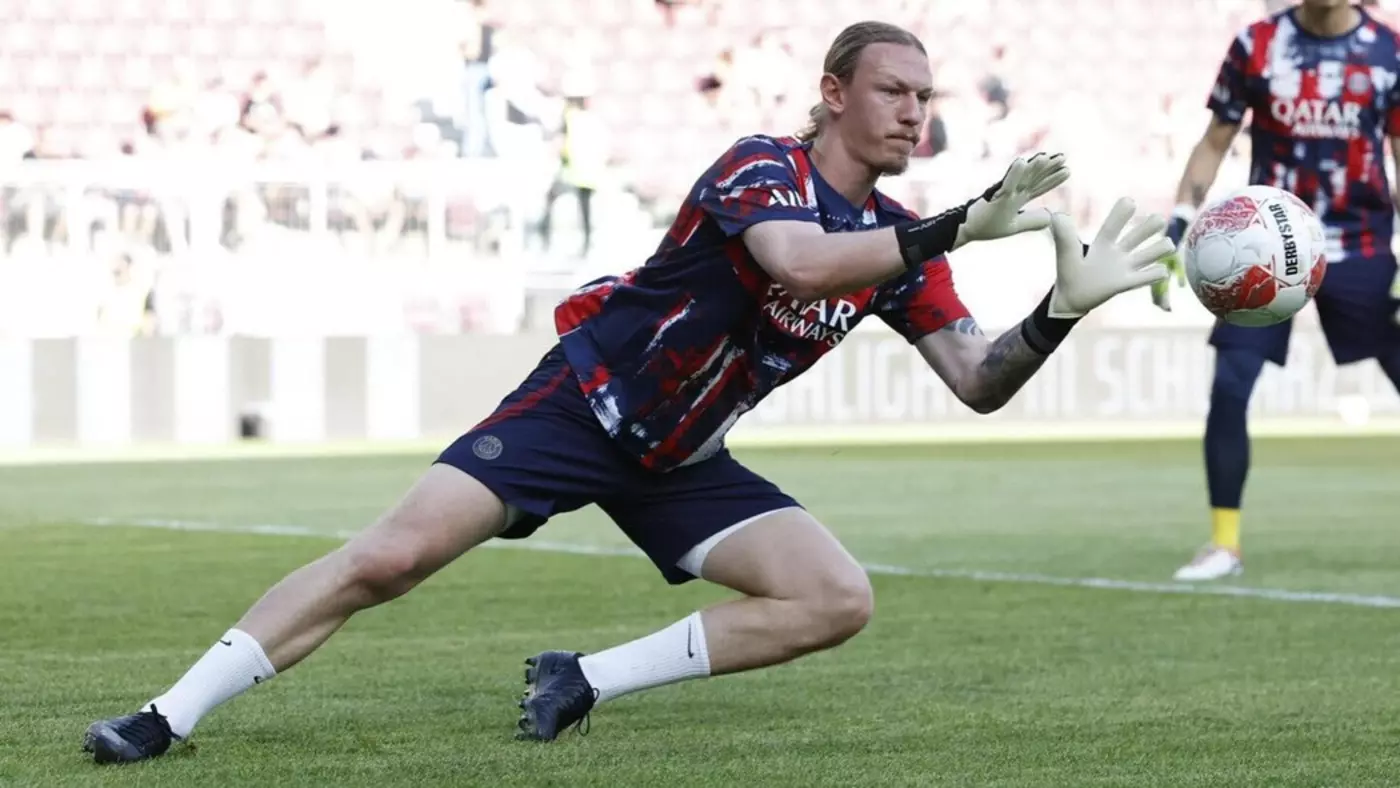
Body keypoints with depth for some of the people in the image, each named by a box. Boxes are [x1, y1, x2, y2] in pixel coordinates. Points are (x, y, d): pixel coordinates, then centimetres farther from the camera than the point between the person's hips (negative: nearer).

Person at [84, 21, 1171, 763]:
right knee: (387, 560, -19)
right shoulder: (761, 168, -17)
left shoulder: (900, 244, 2)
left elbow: (980, 384, 0)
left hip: (682, 462, 6)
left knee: (838, 602, -13)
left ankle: (587, 681, -5)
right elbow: (797, 265, -39)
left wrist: (1063, 308, -17)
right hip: (583, 402, -6)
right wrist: (958, 229, -42)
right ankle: (170, 716, -10)